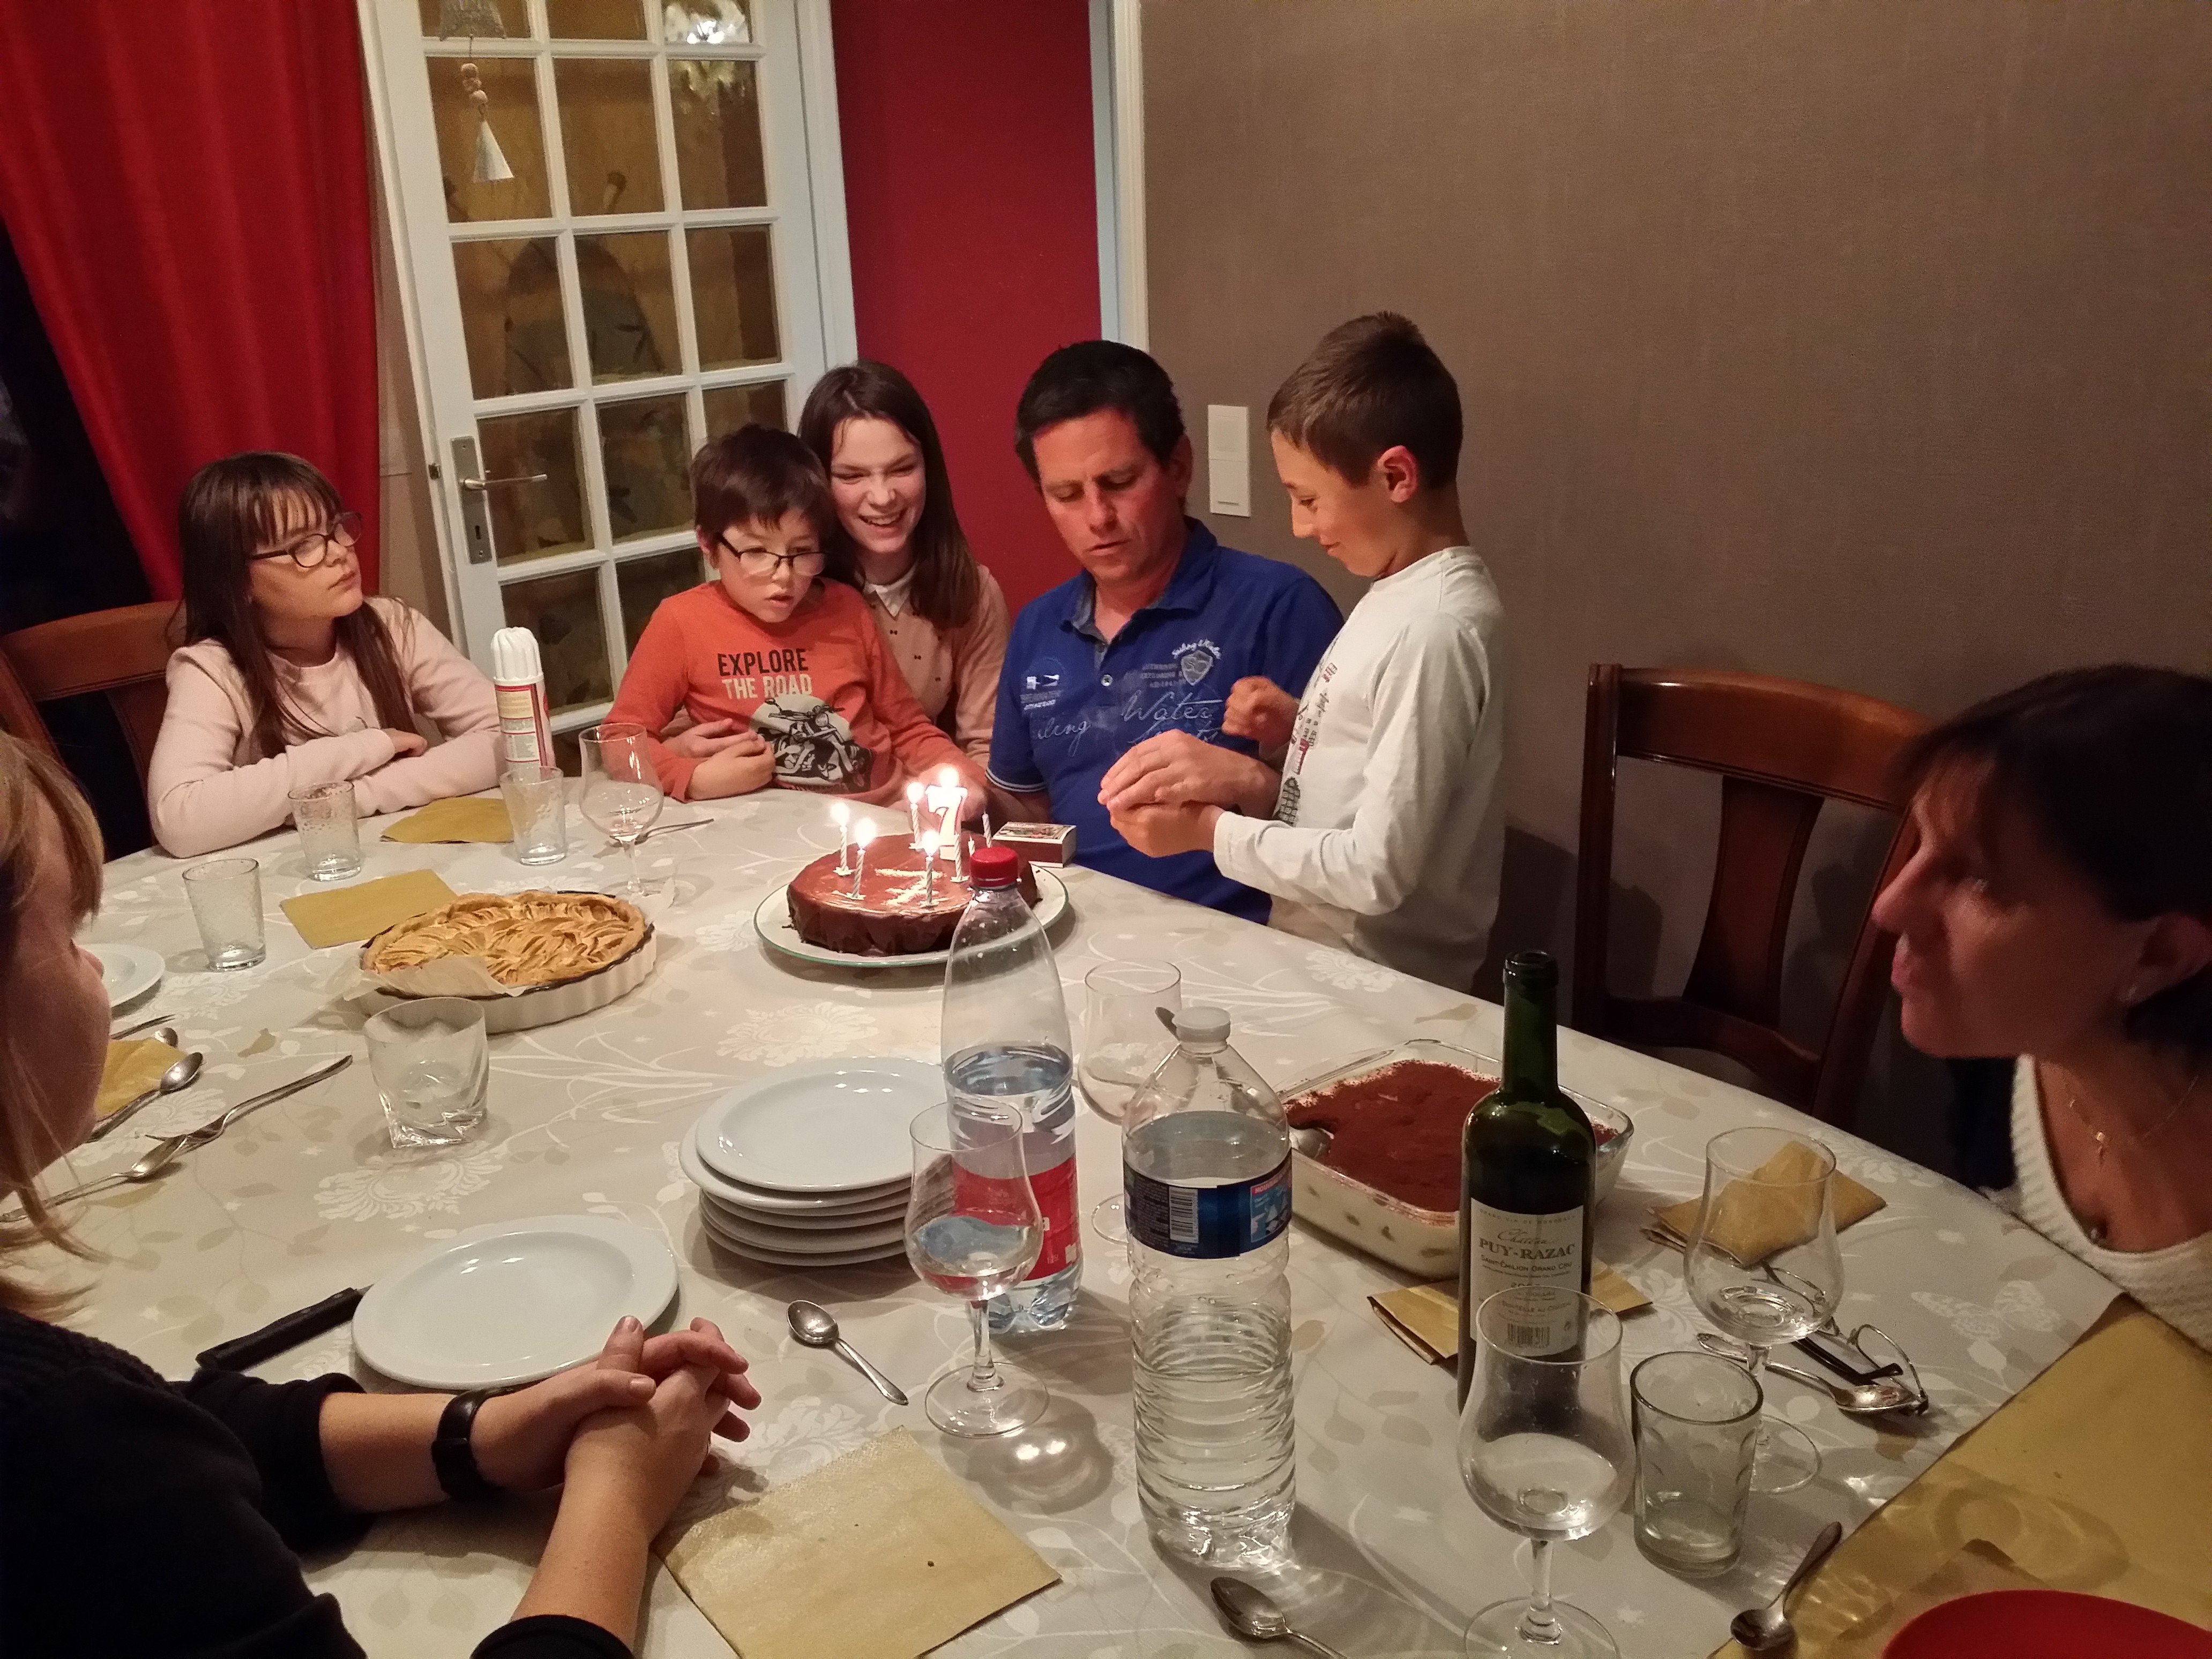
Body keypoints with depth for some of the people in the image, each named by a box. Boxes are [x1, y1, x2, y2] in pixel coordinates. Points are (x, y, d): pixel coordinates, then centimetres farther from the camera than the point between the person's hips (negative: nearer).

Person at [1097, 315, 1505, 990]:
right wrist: (1298, 730, -1)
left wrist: (1210, 829, -13)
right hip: (1319, 960, 8)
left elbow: (1381, 869, -20)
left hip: (1379, 989, -8)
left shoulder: (1434, 629, -19)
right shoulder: (1406, 592, 7)